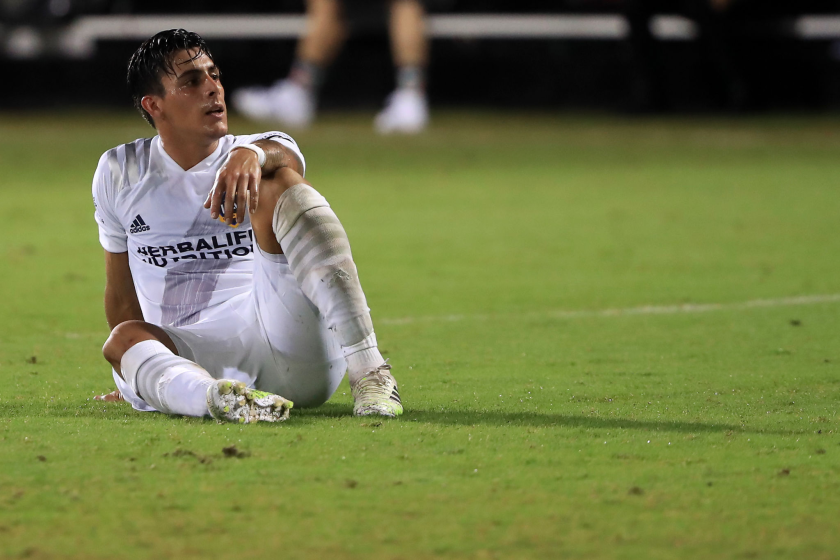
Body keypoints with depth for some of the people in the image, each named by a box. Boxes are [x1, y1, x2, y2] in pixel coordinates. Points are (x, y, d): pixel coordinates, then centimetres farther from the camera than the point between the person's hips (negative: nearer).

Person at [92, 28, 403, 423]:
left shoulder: (262, 153, 12)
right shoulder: (118, 174, 16)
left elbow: (281, 155, -16)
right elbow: (121, 295, 25)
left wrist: (250, 155, -40)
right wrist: (135, 376, 25)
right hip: (192, 357, 1)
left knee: (275, 184, -21)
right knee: (123, 340, -32)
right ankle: (214, 395, -67)